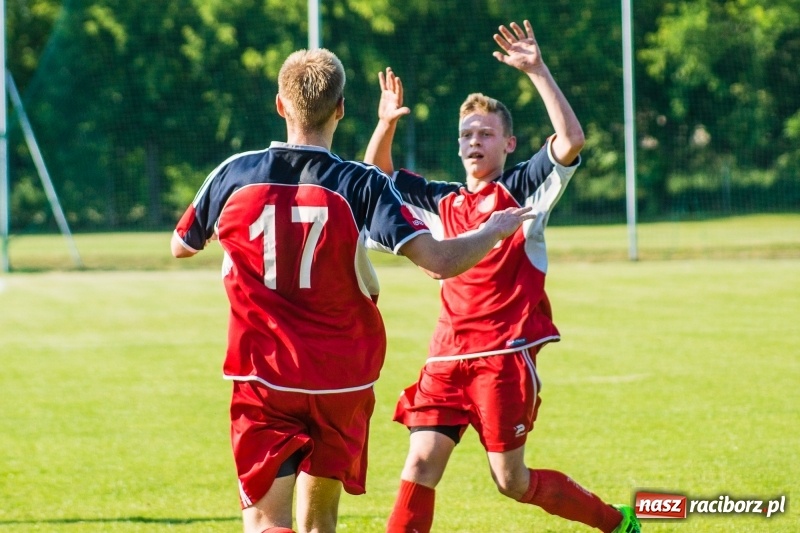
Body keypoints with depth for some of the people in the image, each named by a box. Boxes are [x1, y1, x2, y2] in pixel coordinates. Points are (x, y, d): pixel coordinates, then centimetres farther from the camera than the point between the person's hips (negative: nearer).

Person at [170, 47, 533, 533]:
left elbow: (181, 246, 14)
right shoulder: (362, 185, -10)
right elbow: (440, 261, -17)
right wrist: (495, 230, 3)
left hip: (264, 379, -1)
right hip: (343, 381, 1)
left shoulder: (234, 175, -5)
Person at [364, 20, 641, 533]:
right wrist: (387, 124, 5)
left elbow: (572, 139, -15)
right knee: (420, 465, -8)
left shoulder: (524, 188, 1)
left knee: (512, 481, -1)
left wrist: (538, 71, -20)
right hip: (448, 355, 5)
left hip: (505, 352, -5)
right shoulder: (443, 202, 17)